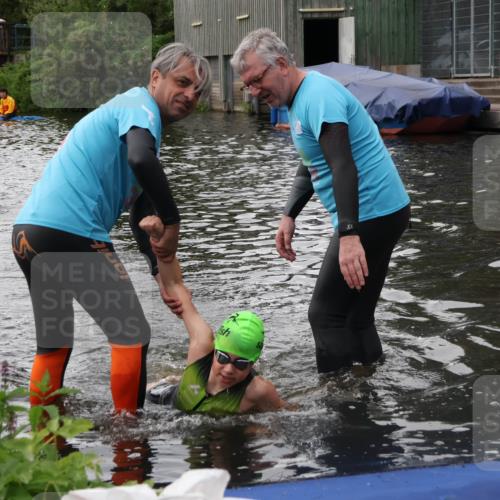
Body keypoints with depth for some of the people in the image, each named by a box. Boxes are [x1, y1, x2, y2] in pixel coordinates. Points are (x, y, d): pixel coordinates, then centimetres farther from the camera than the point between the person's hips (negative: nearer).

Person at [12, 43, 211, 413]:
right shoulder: (140, 105, -3)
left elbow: (140, 213, 28)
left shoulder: (136, 115, 27)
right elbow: (141, 159, -27)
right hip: (71, 233, -10)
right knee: (132, 337, 2)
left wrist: (162, 271, 20)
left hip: (28, 231, 10)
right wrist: (172, 221, -17)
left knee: (53, 344, 21)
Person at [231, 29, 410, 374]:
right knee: (357, 317, 13)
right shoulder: (299, 99, 15)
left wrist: (348, 235, -36)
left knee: (326, 316, -8)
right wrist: (289, 216, 15)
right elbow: (312, 165, 27)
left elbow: (343, 166, -29)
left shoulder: (318, 95, -18)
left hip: (370, 216, -11)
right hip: (379, 215, 11)